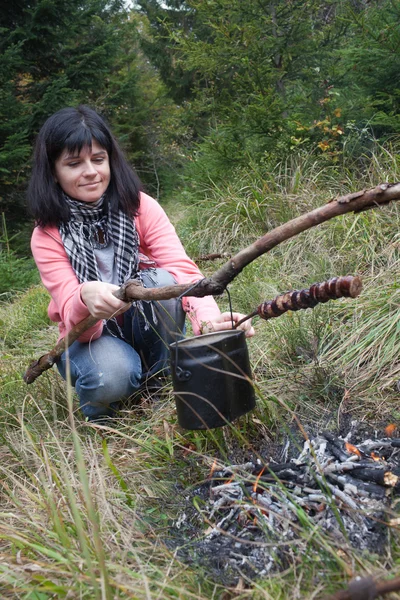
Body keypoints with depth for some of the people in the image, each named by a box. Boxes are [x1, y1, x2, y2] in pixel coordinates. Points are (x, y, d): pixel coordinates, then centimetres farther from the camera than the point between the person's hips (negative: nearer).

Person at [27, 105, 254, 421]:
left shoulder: (140, 207, -13)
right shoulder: (47, 236, -13)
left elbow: (182, 268, -26)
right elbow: (72, 317, -24)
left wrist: (208, 317, -48)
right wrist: (85, 298, -50)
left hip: (150, 329, 1)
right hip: (92, 336, -1)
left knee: (162, 280, -30)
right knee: (110, 376, -35)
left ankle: (162, 379, -9)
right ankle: (100, 408, 2)